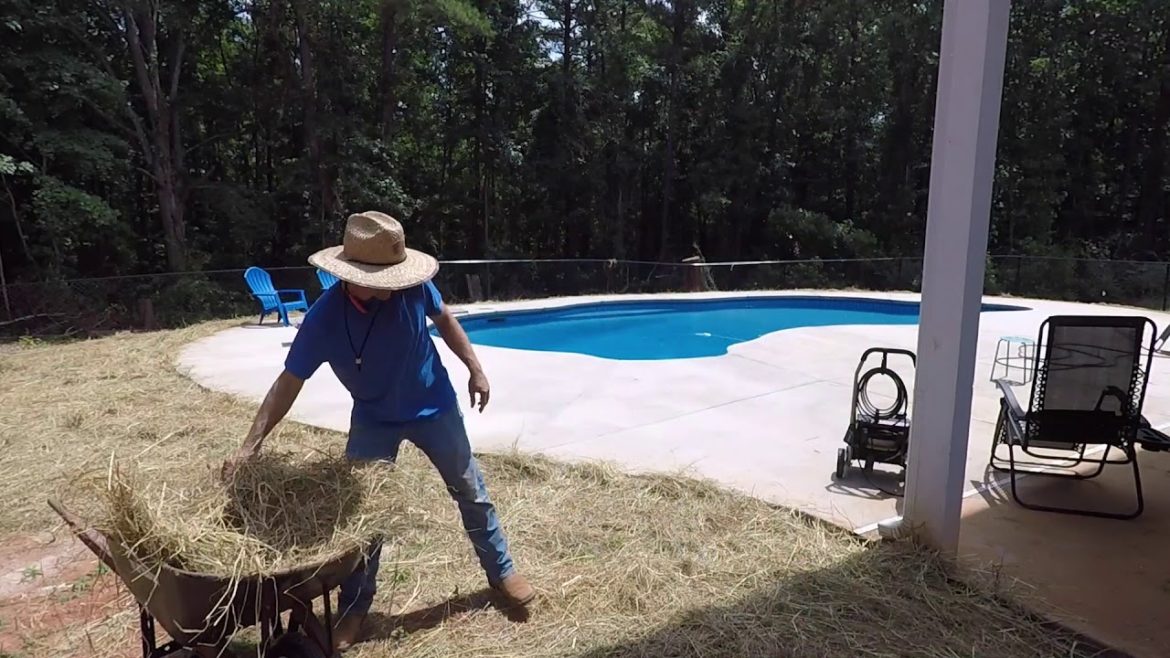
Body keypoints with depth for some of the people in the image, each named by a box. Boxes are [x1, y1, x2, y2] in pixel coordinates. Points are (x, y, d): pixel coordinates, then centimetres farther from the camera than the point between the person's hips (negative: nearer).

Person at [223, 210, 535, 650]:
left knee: (471, 493, 12)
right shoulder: (324, 318, -25)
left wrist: (475, 370, 0)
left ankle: (502, 573, 33)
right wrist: (250, 446, -23)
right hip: (373, 422, 0)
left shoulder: (413, 286, -23)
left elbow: (444, 319, -3)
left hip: (434, 408, 1)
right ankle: (353, 608, 27)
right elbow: (289, 383, -18)